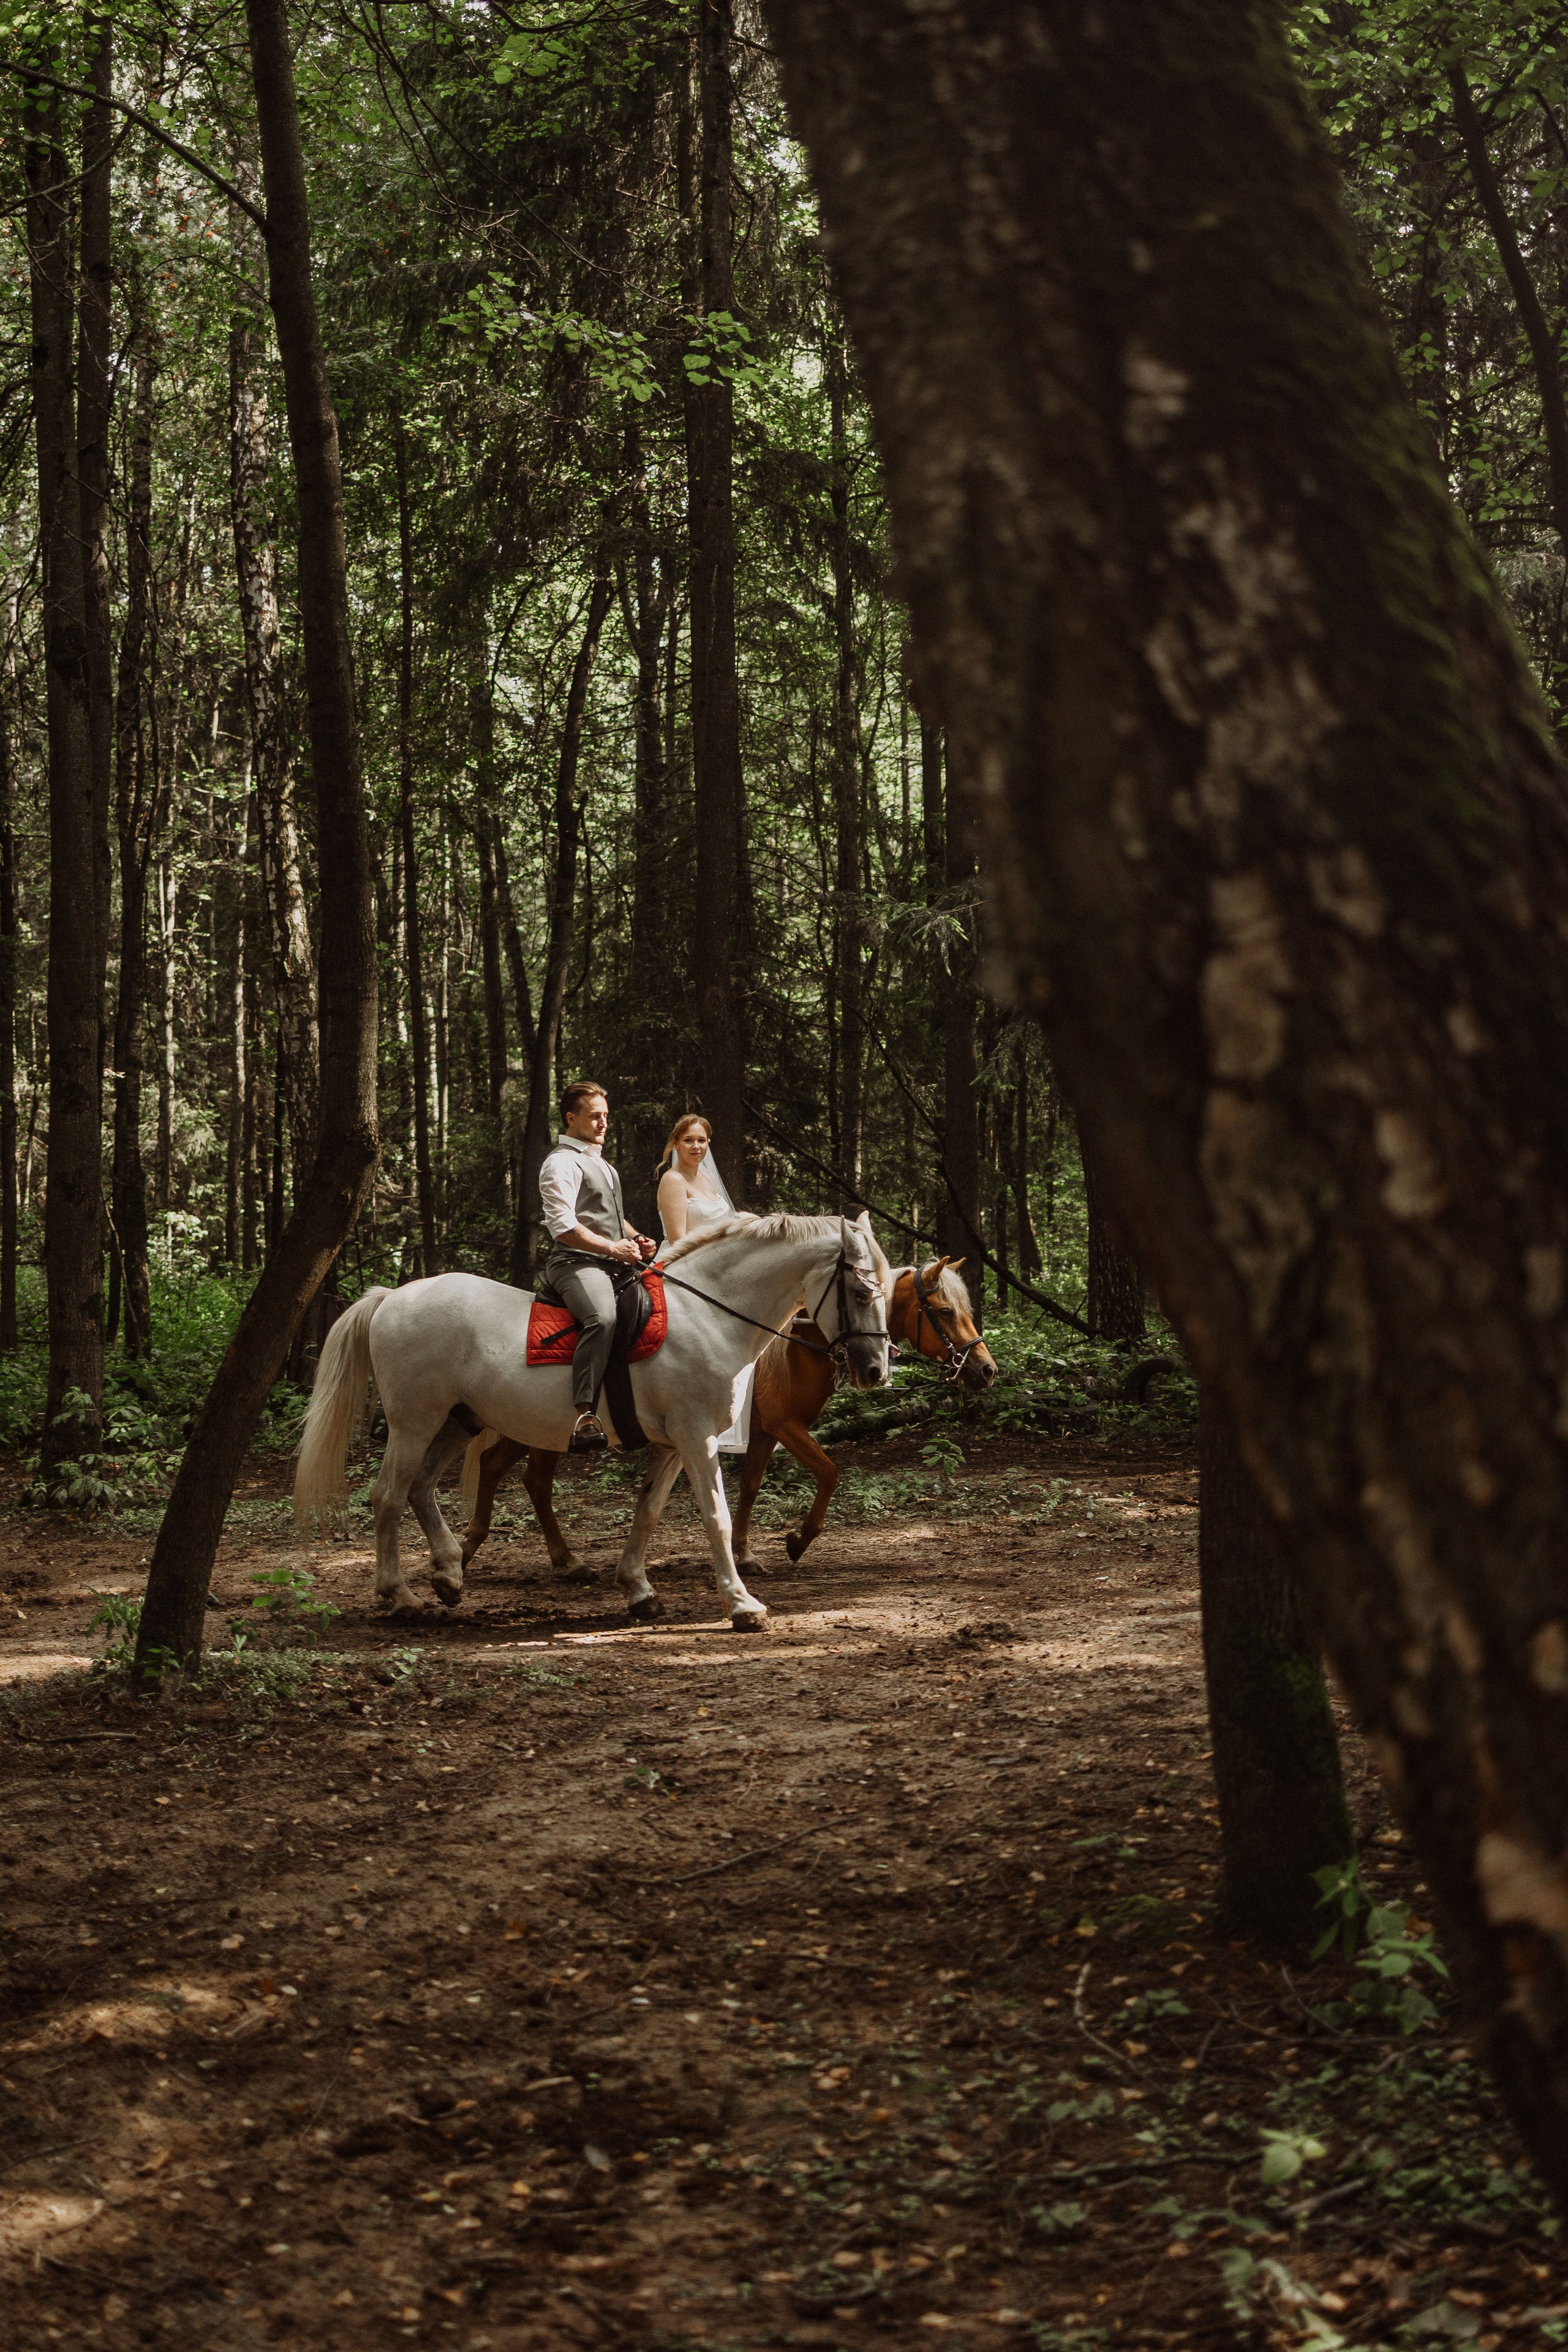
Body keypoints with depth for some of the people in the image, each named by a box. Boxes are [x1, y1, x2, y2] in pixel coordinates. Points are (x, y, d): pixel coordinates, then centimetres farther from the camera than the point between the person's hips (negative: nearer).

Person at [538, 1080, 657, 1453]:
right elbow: (563, 1226, -15)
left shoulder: (601, 1164, 27)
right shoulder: (563, 1163, -5)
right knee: (602, 1317, -37)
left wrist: (636, 1238, 15)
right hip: (576, 1264, -10)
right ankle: (585, 1416, -47)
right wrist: (613, 1247, -19)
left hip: (613, 1265, 10)